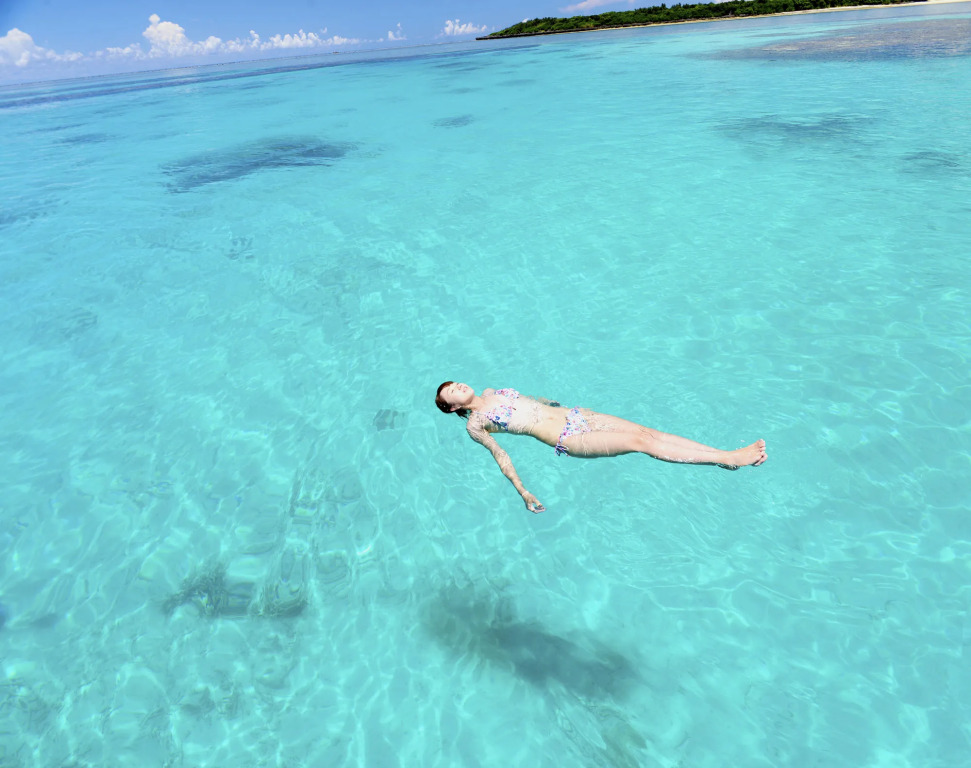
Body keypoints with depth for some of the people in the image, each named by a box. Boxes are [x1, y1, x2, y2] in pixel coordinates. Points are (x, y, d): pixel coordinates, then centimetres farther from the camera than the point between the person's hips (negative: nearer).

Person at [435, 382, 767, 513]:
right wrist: (524, 493, -10)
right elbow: (500, 455, -5)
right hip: (566, 439, -7)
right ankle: (728, 460, -15)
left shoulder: (489, 393, 18)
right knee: (641, 442, -18)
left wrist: (555, 402, 41)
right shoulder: (475, 424, -1)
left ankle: (726, 453, -6)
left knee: (647, 431, -7)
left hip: (572, 414, 7)